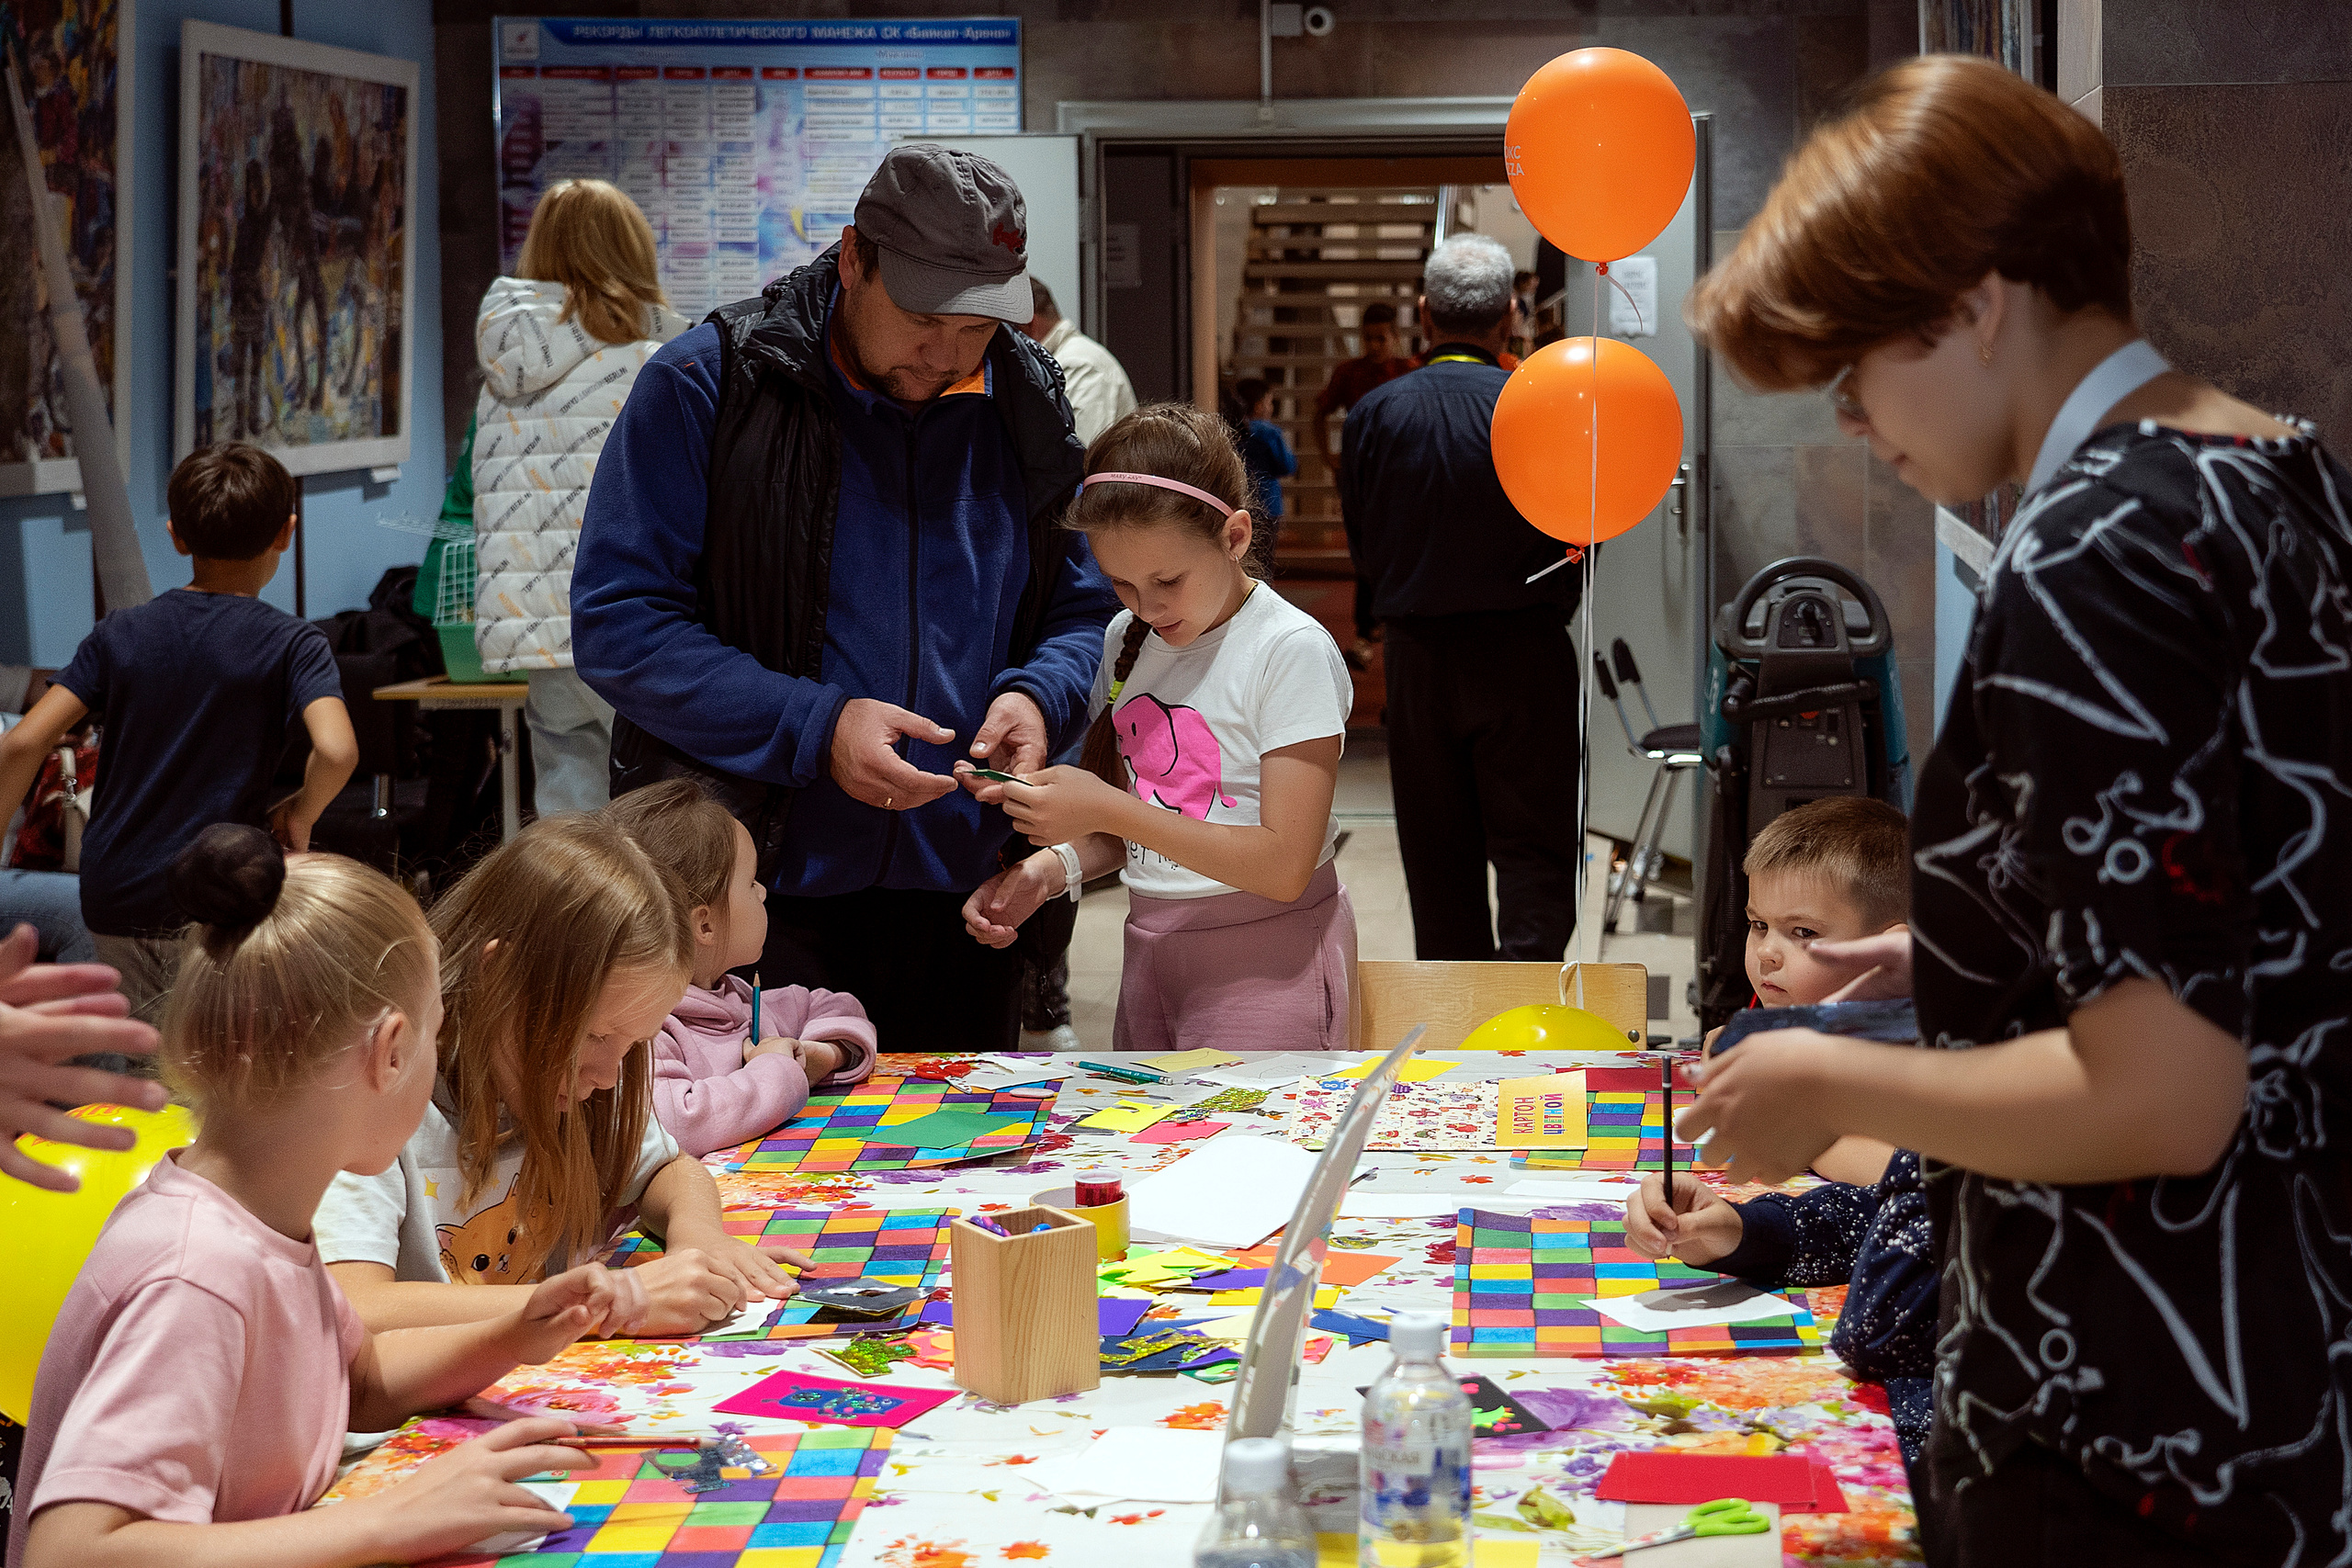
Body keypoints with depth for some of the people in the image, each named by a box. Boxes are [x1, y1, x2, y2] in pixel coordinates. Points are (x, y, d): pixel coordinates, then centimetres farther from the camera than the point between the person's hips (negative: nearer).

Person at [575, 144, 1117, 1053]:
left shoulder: (1025, 408, 6)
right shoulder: (707, 387, -8)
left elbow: (1081, 607, 16)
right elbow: (616, 622, -11)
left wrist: (1040, 698, -8)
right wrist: (814, 730, -19)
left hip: (958, 899, 4)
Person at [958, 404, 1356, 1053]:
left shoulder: (1293, 651, -13)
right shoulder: (1127, 641, 9)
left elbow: (1285, 865, -19)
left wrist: (1108, 809, -22)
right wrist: (1051, 869, -6)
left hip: (1267, 964, -6)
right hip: (1149, 949, 6)